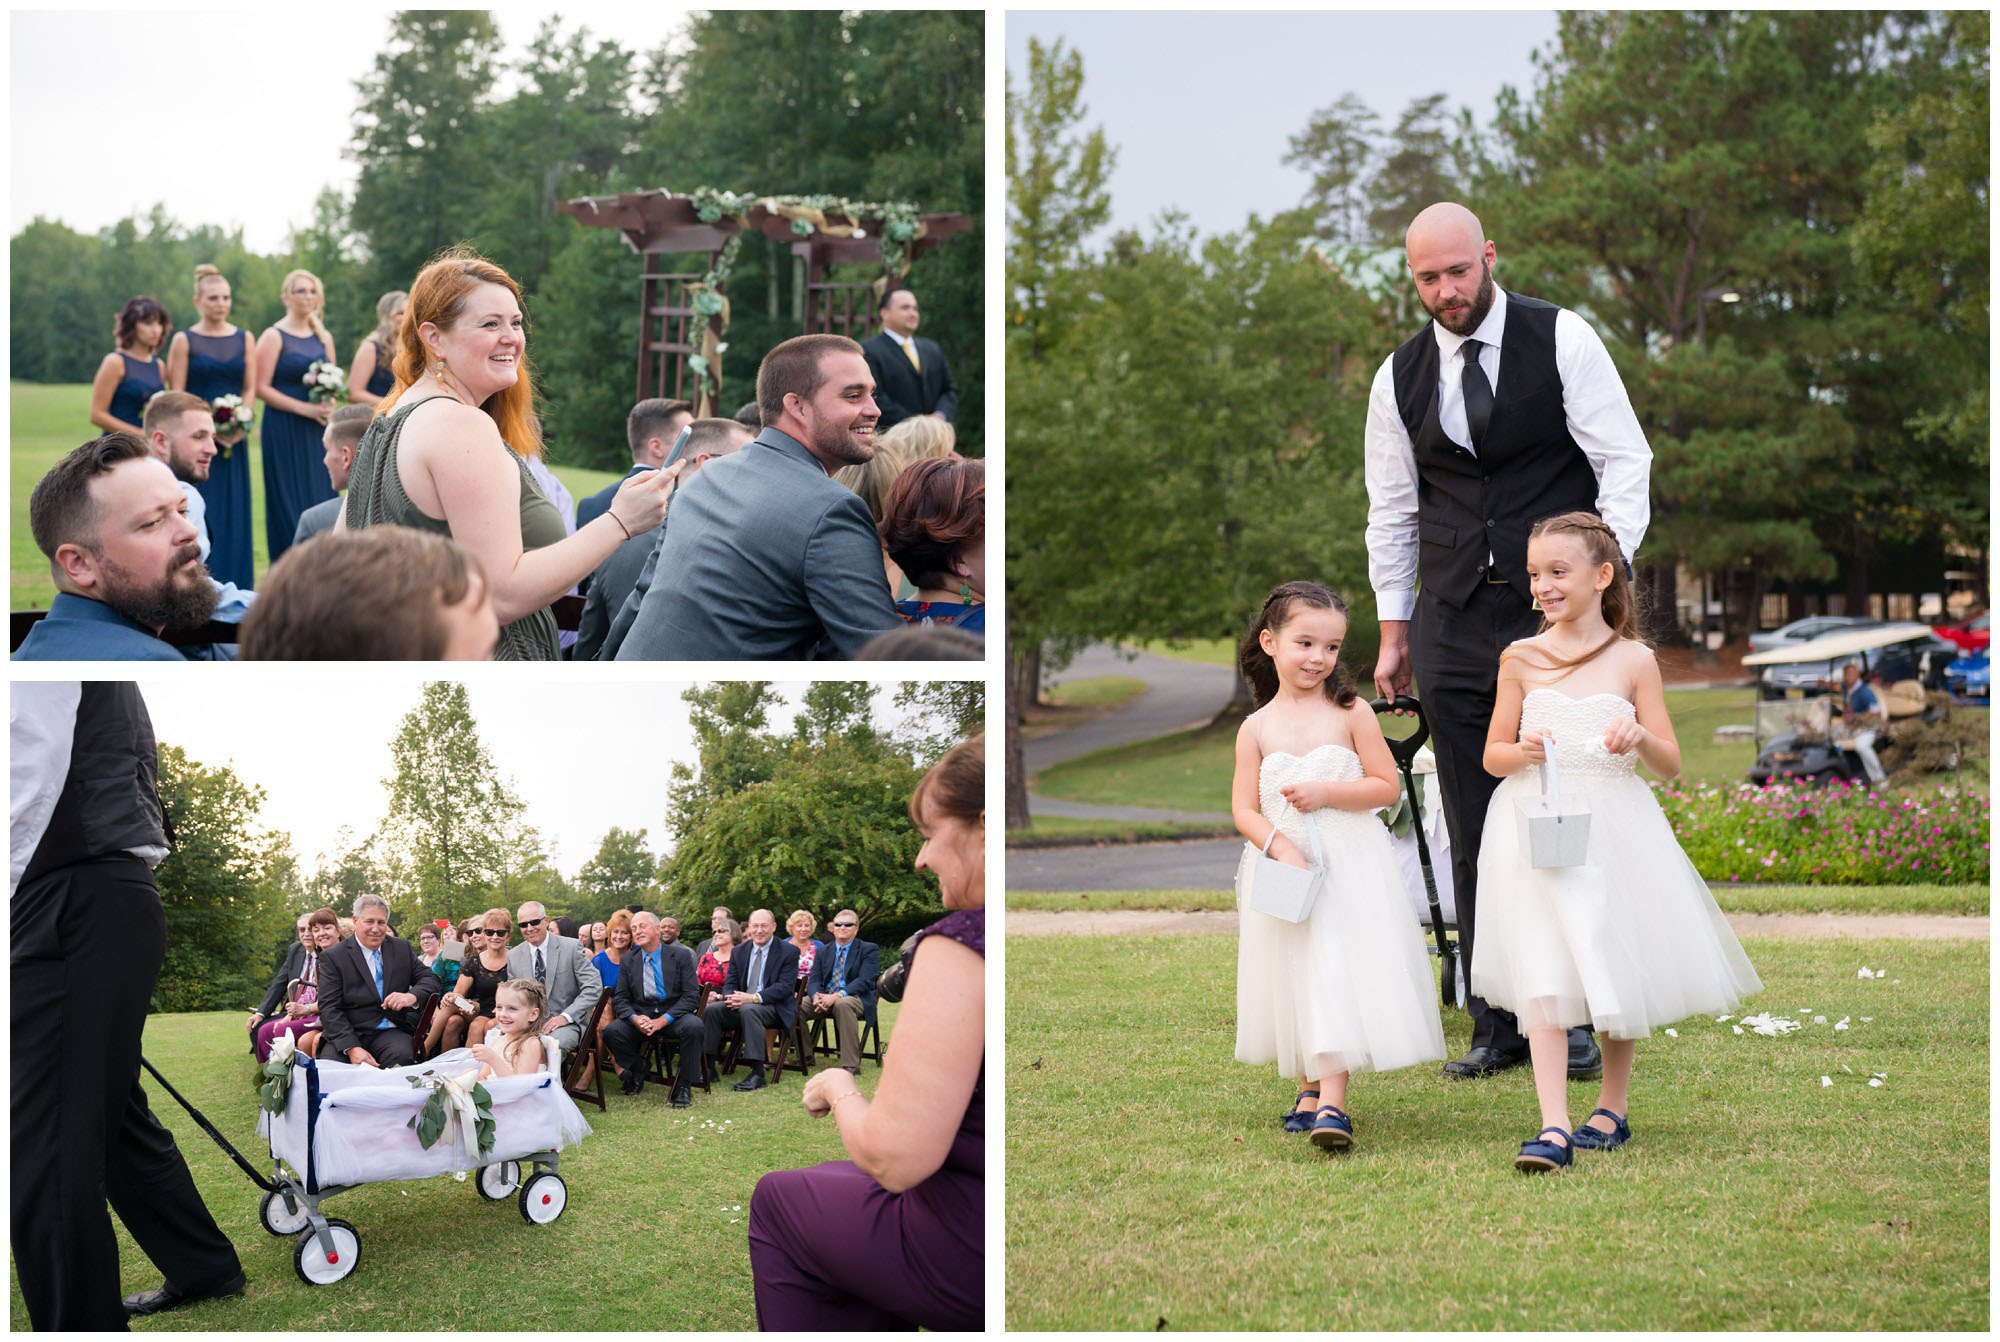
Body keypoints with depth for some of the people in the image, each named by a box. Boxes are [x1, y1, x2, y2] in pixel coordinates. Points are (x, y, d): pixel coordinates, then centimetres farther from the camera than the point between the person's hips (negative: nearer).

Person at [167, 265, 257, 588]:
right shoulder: (184, 340, 1)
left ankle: (235, 586, 8)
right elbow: (177, 394, -4)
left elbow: (250, 387, 7)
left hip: (234, 439, 3)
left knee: (234, 510, 3)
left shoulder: (245, 339, 10)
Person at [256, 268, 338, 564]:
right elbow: (262, 388, -10)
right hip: (285, 430, -5)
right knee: (290, 502, -4)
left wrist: (329, 405, -4)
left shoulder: (323, 337, 14)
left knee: (321, 497, 2)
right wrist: (305, 409, -16)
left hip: (318, 432, 5)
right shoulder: (274, 336, -4)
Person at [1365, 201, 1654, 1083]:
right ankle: (1498, 1026, 11)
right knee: (1475, 834, 4)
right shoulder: (1401, 376, 8)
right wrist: (1394, 636, 12)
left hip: (1557, 612, -3)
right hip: (1453, 624, 3)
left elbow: (1624, 463, -3)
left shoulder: (1562, 340, -2)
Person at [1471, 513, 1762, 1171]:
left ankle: (1613, 1106, 29)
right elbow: (1492, 756, 9)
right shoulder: (1521, 659, 4)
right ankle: (1553, 1125, -15)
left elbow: (1671, 764, 3)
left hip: (1613, 827, 1)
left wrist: (1641, 738, -18)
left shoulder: (1634, 660, 2)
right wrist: (1522, 752, -13)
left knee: (1618, 971, 9)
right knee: (1544, 975, -11)